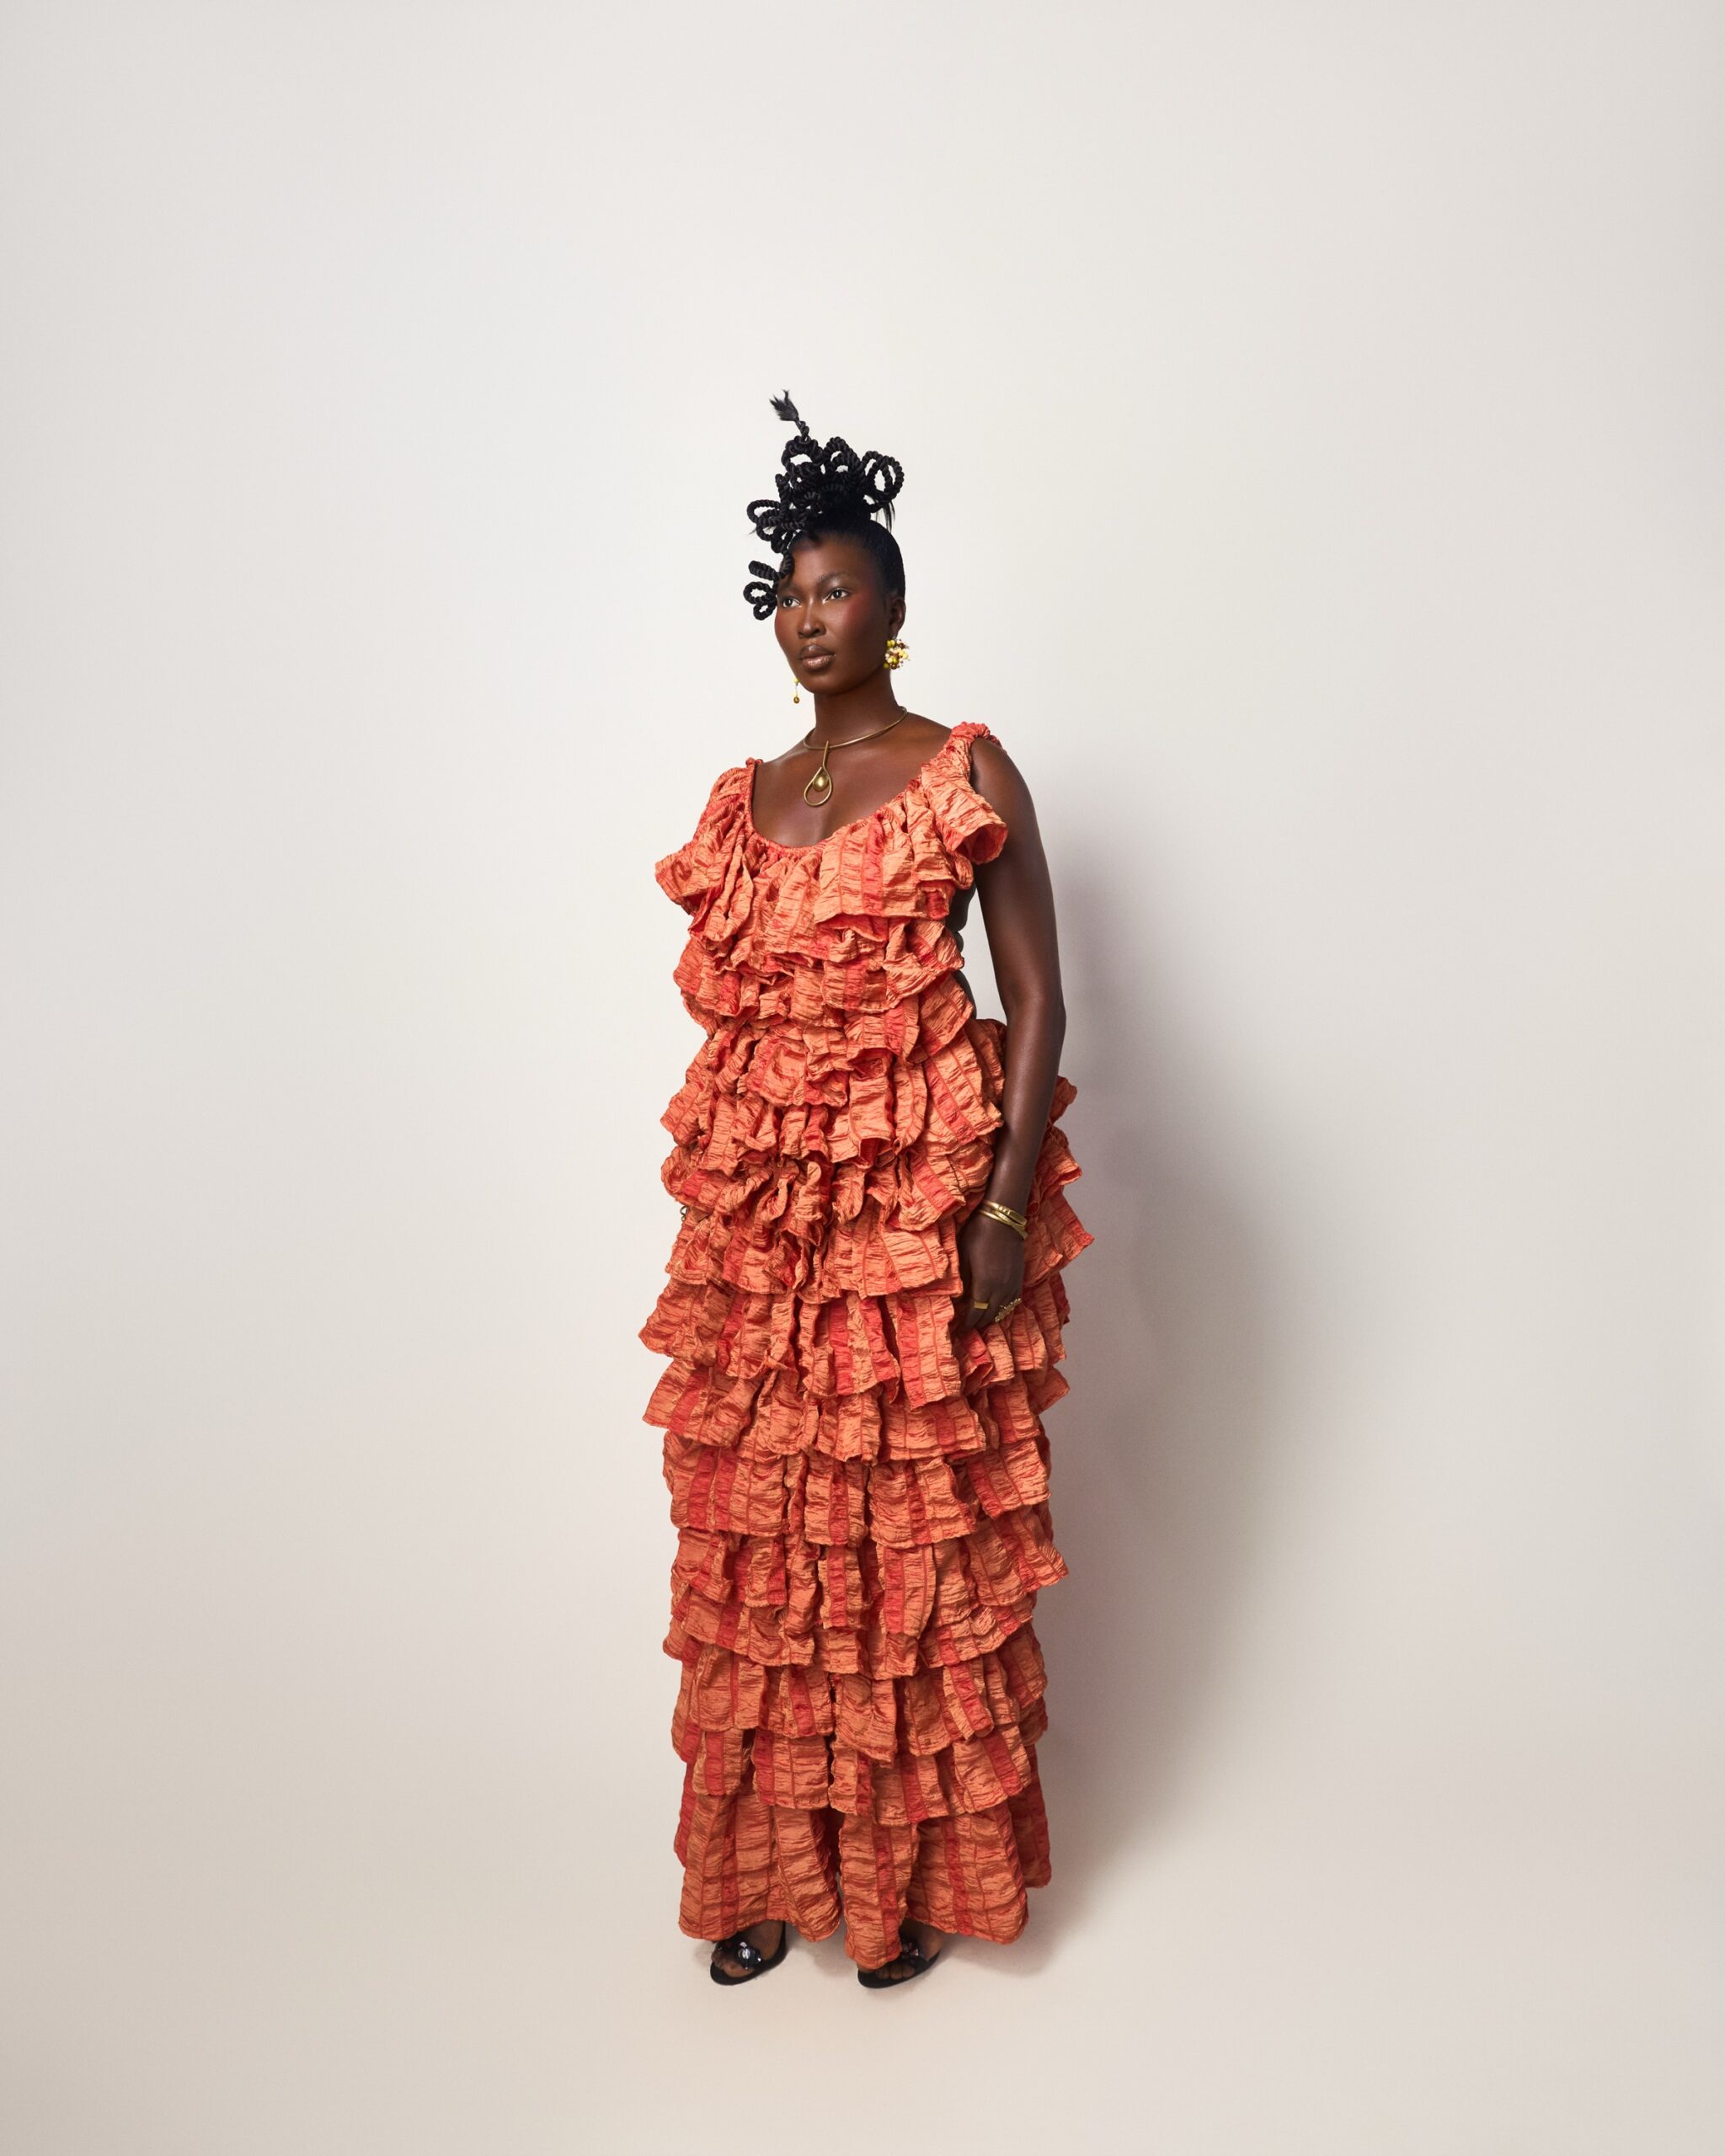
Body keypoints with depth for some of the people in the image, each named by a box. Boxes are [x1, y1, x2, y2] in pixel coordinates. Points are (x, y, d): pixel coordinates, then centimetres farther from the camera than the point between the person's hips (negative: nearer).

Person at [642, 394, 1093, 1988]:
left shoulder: (965, 772, -1)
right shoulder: (743, 800, 14)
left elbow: (1037, 999, -6)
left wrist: (1007, 1204, -14)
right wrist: (715, 1198, 13)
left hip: (917, 1200, -5)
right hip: (758, 1210, 5)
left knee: (916, 1537, 4)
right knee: (758, 1533, 9)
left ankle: (919, 1871, 24)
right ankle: (772, 1867, 27)